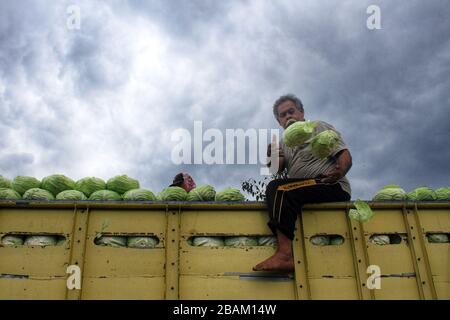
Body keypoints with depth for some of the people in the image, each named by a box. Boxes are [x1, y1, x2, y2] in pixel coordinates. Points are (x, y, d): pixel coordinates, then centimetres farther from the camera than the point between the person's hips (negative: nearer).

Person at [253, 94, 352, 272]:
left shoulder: (319, 127, 8)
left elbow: (345, 155, -4)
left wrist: (340, 172, -27)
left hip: (333, 186, -6)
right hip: (306, 192, 6)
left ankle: (285, 255, -40)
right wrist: (272, 157, -19)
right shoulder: (285, 143, 24)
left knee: (279, 187, -26)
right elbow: (277, 167, 5)